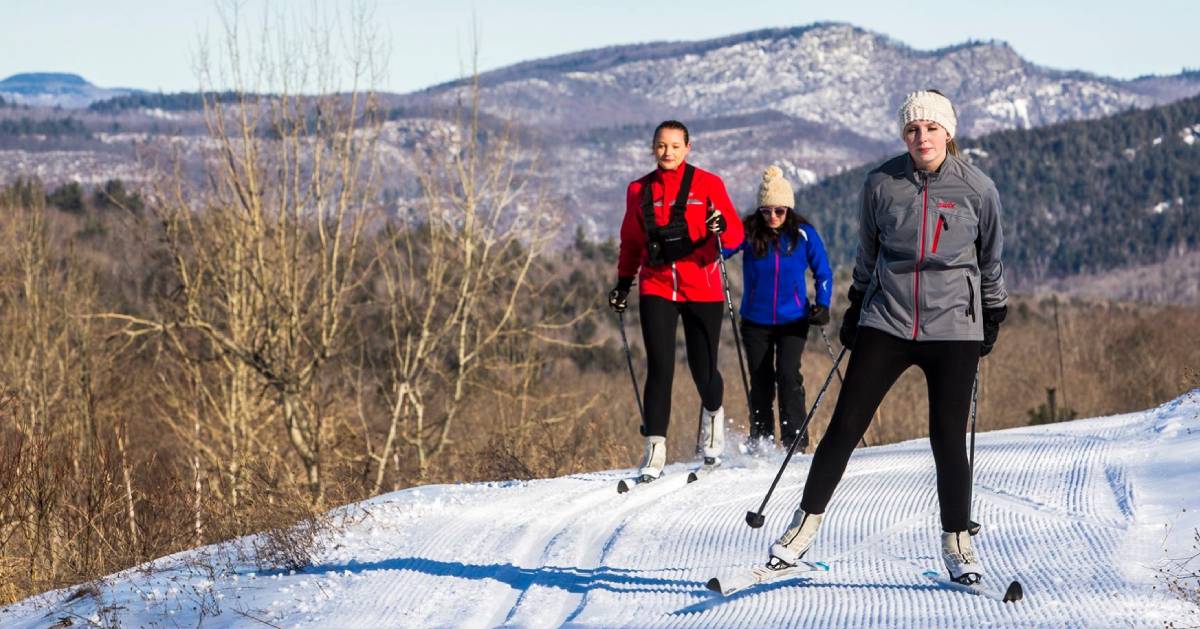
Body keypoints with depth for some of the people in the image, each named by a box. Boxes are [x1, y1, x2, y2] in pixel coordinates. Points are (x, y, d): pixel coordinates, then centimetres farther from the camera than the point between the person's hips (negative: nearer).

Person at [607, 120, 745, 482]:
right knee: (660, 367, -12)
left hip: (701, 289, -1)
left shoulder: (707, 184, 2)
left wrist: (722, 228, -24)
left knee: (703, 370, 1)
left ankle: (713, 412, 35)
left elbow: (736, 235, -2)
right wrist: (623, 283, 15)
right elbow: (631, 244, 22)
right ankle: (655, 447, -9)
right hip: (656, 289, 1)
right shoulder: (639, 192, 10)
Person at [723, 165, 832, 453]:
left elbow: (823, 273, 5)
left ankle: (795, 439, -10)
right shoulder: (749, 232, -6)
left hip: (793, 320, -1)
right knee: (760, 383, 7)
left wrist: (822, 305, -8)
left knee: (788, 375, -16)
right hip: (756, 321, 1)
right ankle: (760, 443, 19)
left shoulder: (803, 234, -5)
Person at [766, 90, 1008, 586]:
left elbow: (990, 260, 11)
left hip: (953, 328, -1)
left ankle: (957, 543, 15)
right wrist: (856, 307, 17)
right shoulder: (882, 183, -2)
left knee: (949, 438, 0)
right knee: (845, 426, 0)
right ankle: (806, 525, 11)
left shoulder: (977, 189, -4)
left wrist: (993, 315, 14)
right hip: (886, 322, 1)